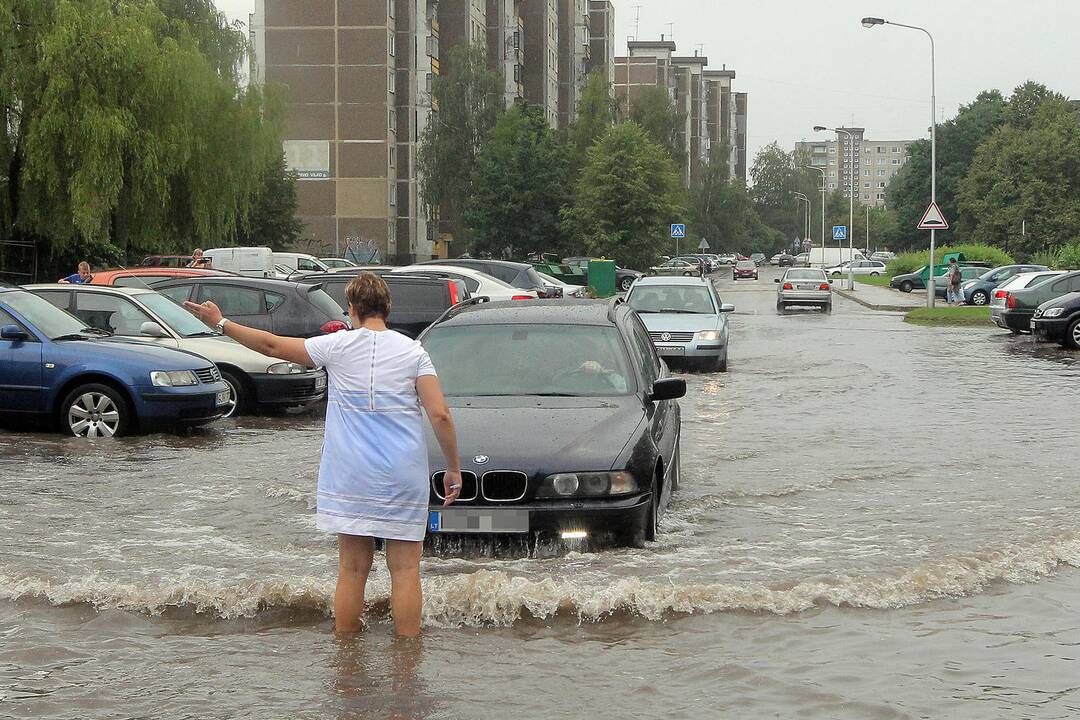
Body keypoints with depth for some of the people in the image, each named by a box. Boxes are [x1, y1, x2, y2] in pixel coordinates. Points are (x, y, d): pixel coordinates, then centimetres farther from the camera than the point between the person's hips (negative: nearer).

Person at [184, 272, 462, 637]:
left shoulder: (339, 346, -1)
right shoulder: (413, 351, -1)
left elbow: (272, 345, 6)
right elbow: (440, 414, -8)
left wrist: (221, 323, 18)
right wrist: (454, 467, 1)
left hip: (350, 478, 1)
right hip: (404, 480, -1)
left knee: (351, 569, 8)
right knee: (405, 569, 3)